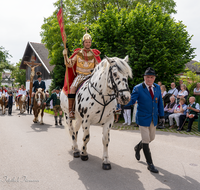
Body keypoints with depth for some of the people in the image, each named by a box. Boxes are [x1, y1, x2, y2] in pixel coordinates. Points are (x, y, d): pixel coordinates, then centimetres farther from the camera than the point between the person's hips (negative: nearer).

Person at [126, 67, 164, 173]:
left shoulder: (157, 88, 3)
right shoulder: (138, 88, -13)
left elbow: (160, 102, 10)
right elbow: (131, 100, -18)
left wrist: (161, 115, 9)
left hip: (153, 118, 6)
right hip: (143, 118, -5)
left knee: (151, 138, 18)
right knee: (146, 140, -1)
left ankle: (138, 148, 47)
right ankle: (150, 164, 11)